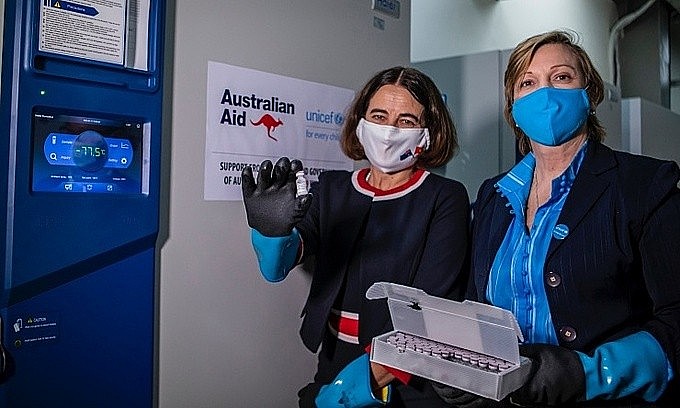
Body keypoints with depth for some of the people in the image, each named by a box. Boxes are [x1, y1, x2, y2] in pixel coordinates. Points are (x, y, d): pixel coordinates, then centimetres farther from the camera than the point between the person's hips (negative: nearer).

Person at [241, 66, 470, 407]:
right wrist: (272, 232, -29)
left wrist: (368, 379, -21)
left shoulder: (445, 199, -5)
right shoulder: (331, 188, 5)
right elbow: (278, 265, -9)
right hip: (331, 372, 4)